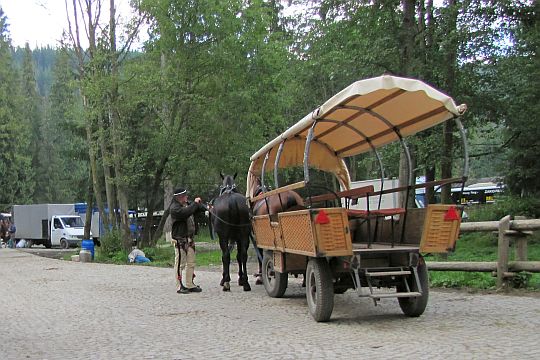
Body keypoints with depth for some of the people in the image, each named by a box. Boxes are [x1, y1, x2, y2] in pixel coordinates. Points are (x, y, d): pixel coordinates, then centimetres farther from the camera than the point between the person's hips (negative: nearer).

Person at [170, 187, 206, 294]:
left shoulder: (187, 204, 12)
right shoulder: (174, 208, -14)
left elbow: (199, 208, 21)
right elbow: (185, 213, -32)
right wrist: (195, 203, -22)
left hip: (189, 239, 9)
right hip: (180, 240, -9)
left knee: (191, 263, 12)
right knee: (180, 263, -3)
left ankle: (190, 284, 21)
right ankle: (180, 286, 4)